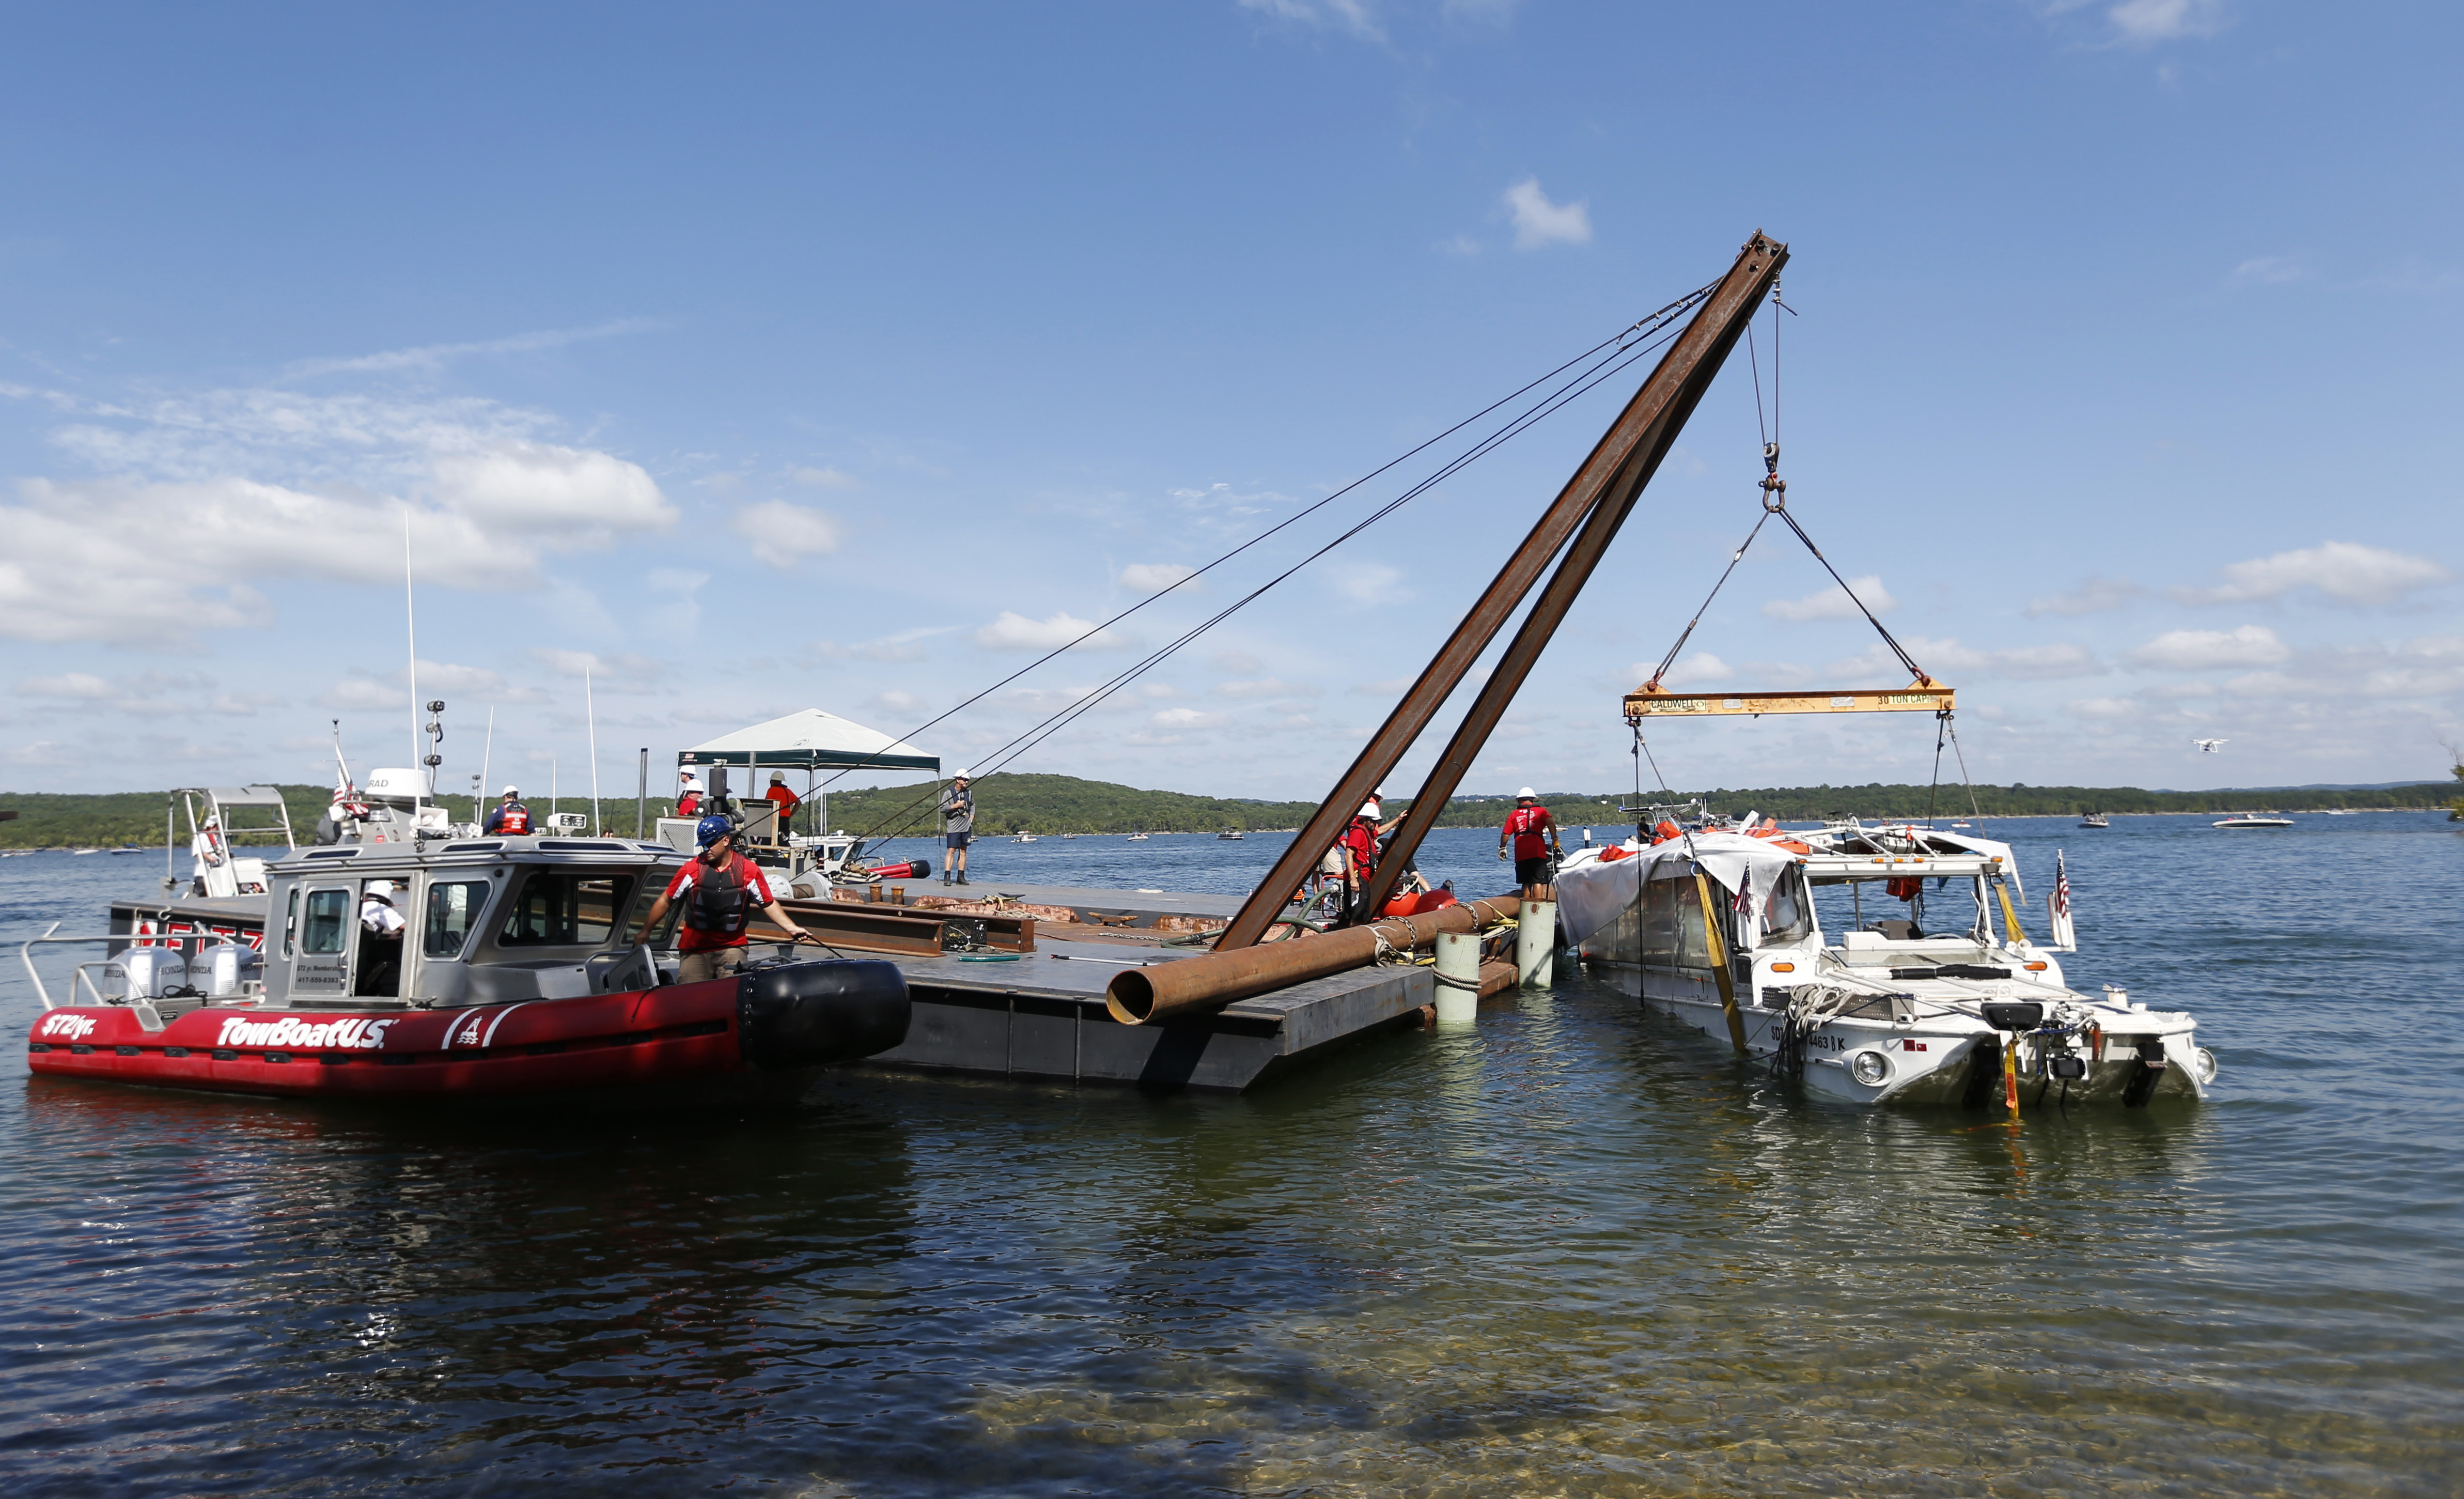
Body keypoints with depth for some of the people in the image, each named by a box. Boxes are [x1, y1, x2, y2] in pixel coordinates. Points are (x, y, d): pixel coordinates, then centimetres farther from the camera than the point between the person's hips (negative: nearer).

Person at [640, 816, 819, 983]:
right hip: (695, 949, 1)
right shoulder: (692, 869, -3)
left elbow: (769, 904, 6)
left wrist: (792, 929, -2)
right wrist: (645, 932, 8)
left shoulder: (749, 871, -2)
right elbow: (665, 901, 6)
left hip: (732, 948, -1)